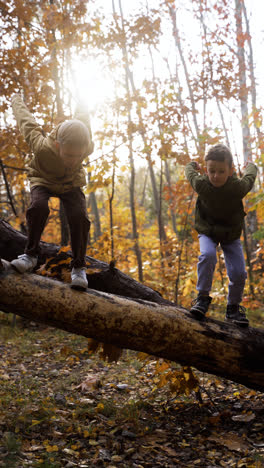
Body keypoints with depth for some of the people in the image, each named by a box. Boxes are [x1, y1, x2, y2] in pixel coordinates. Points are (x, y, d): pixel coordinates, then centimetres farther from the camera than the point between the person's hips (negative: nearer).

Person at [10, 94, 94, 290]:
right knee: (38, 207, -33)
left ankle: (79, 267, -13)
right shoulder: (42, 147, -40)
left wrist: (82, 113, 13)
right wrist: (17, 101, 2)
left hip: (70, 185, 1)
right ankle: (31, 255, -16)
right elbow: (27, 122, -19)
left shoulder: (87, 147, -35)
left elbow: (84, 120, -11)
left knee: (79, 217, -26)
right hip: (43, 182, -1)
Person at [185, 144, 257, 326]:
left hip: (231, 235, 1)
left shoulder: (239, 187, -25)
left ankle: (233, 307, 13)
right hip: (208, 231, -1)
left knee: (239, 272, -10)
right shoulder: (201, 184, -25)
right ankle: (203, 297, -17)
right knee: (207, 255, -32)